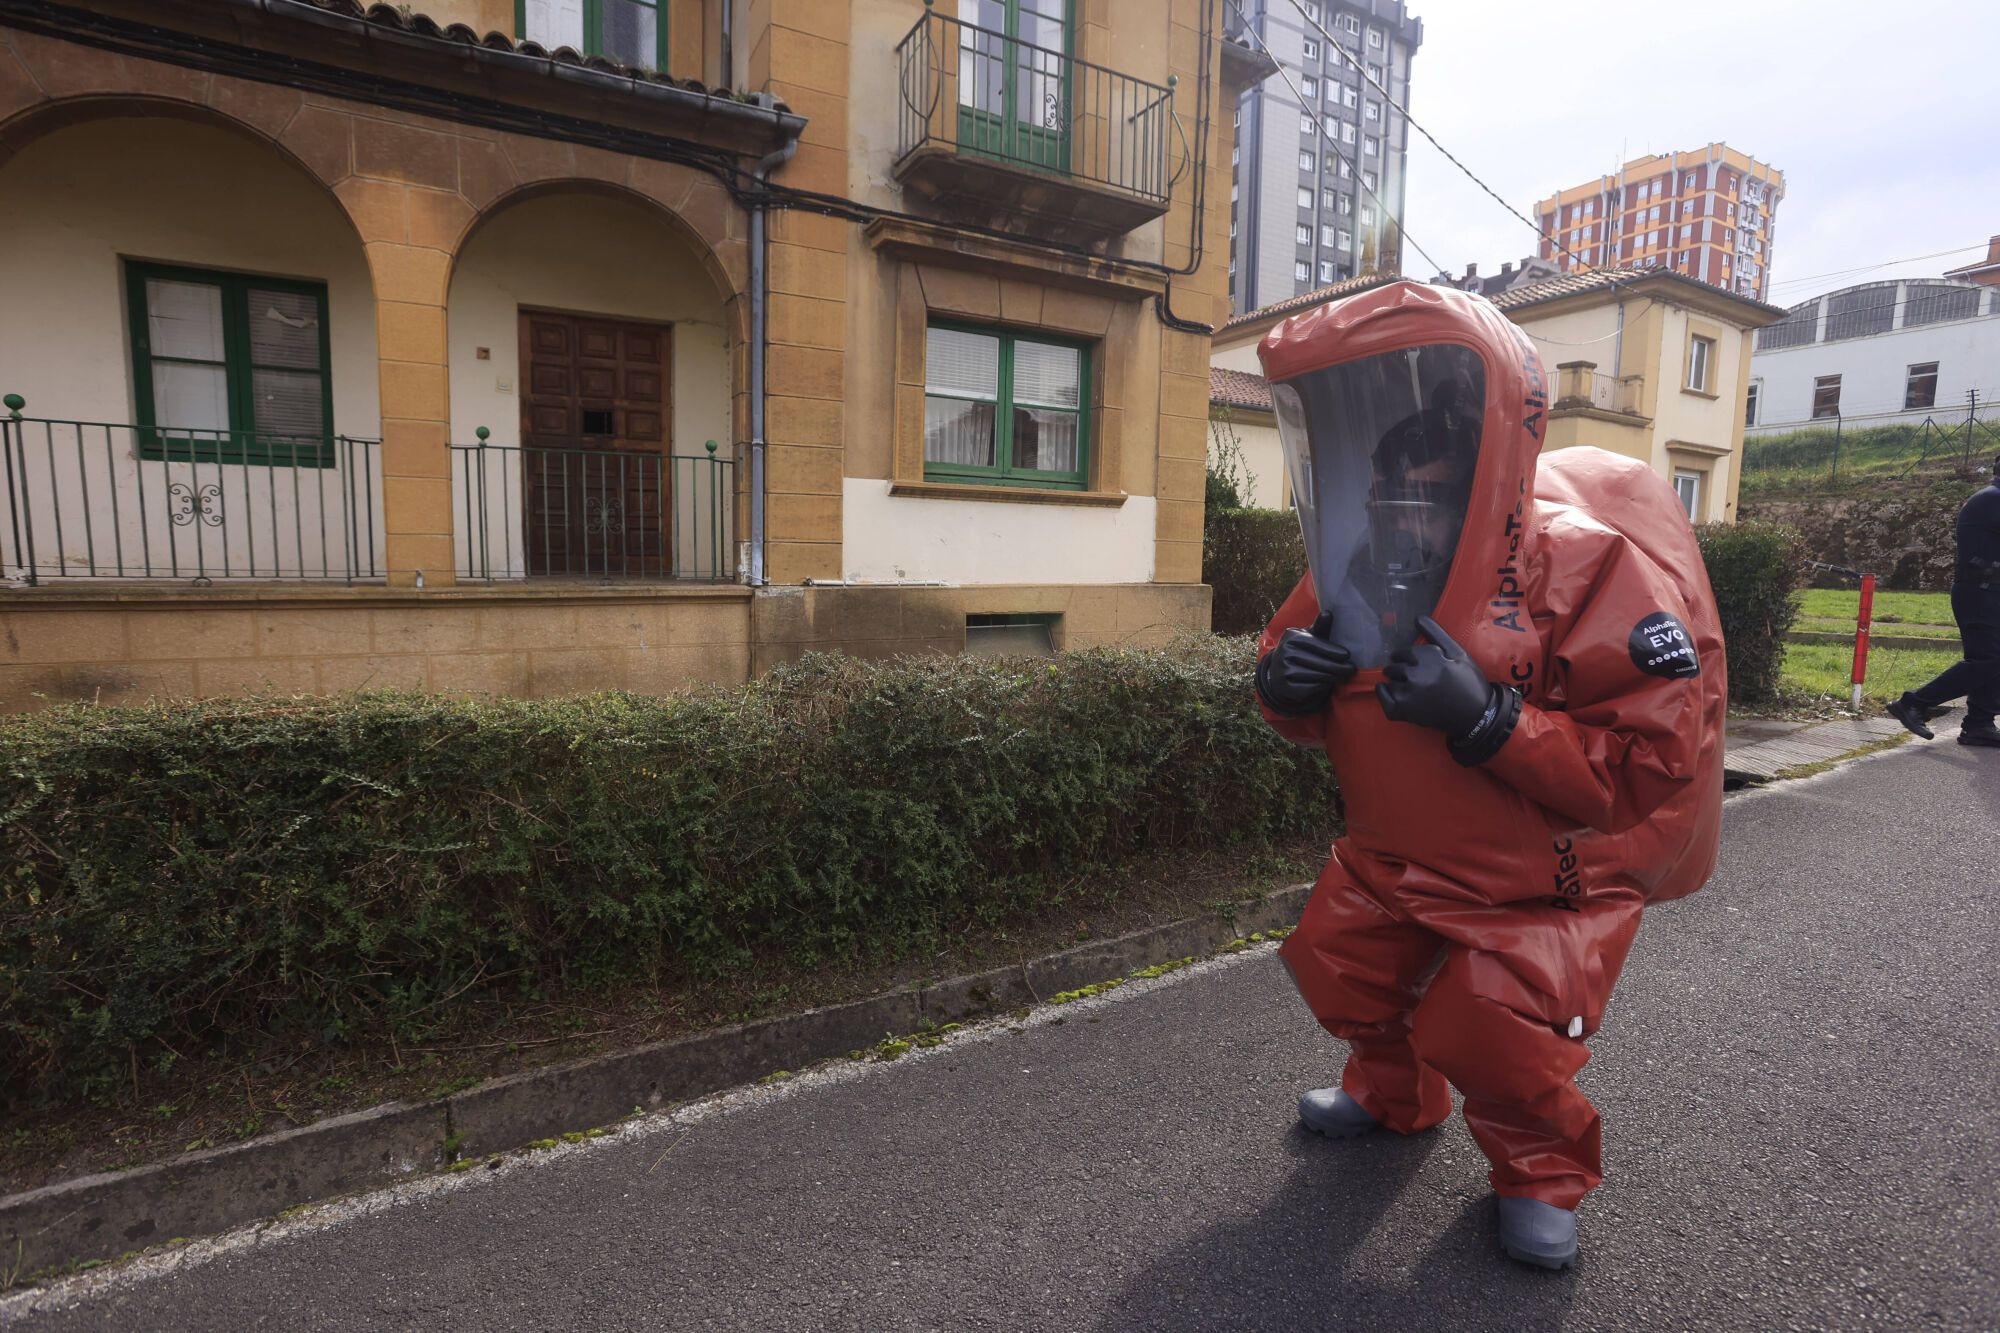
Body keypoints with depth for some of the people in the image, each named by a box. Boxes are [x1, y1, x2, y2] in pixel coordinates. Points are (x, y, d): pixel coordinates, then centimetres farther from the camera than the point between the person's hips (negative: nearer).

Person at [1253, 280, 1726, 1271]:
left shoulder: (1589, 561, -26)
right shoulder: (1359, 561, -9)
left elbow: (1658, 762, -27)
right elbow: (1317, 718, 3)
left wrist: (1488, 722, -40)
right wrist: (1284, 684, -22)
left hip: (1546, 883, -5)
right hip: (1392, 858, 6)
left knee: (1488, 1034, -12)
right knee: (1338, 969, 11)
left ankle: (1543, 1171, 24)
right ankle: (1393, 1093, 45)